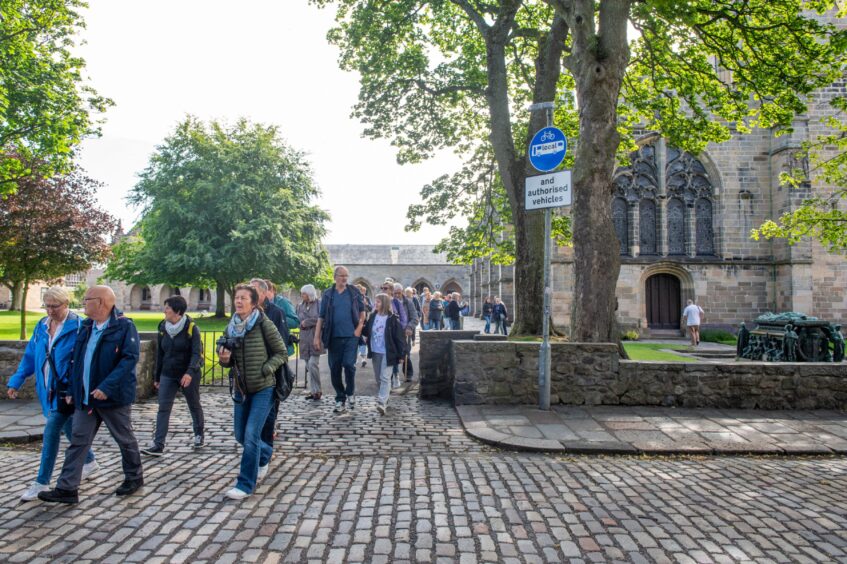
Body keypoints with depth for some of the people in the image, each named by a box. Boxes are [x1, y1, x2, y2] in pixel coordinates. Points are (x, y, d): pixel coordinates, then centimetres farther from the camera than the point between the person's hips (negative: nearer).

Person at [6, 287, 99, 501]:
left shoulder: (78, 327, -14)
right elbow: (30, 356, 13)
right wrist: (16, 381, 8)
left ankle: (42, 483, 5)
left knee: (51, 434, -6)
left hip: (66, 390, -7)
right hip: (48, 390, 7)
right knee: (70, 429, 18)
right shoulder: (41, 326, 7)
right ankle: (89, 462, 37)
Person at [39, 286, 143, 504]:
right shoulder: (86, 326, 9)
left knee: (125, 440, 10)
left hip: (114, 397, -6)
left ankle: (134, 477, 28)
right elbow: (76, 360, 15)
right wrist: (72, 390, 12)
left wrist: (107, 387, -28)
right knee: (78, 441, 7)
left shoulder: (124, 326, -14)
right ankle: (66, 489, 15)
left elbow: (130, 358, -22)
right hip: (86, 398, 6)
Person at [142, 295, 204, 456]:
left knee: (194, 405, 12)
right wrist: (157, 377, 13)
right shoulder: (163, 327, 2)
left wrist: (190, 372, -34)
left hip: (189, 375, -4)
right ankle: (158, 445, -2)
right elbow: (160, 353, 10)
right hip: (168, 375, 4)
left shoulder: (191, 328, -13)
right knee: (163, 408, -3)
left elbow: (197, 353, -19)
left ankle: (199, 434, 33)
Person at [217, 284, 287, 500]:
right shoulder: (231, 327, 3)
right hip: (240, 389, 6)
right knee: (240, 436, 15)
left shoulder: (264, 325, -12)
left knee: (251, 436, -7)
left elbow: (282, 353, -6)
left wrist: (266, 369, -19)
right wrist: (224, 358, -9)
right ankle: (265, 454, 43)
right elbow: (228, 360, 14)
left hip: (263, 388, -6)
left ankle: (245, 484, 6)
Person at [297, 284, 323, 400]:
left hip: (315, 338, -5)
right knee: (308, 366, 7)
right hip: (305, 339, 6)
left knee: (313, 364, -13)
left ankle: (317, 390, -2)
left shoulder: (319, 304, -3)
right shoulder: (300, 306, 14)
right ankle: (313, 390, 15)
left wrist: (306, 322, -9)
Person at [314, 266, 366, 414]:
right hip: (334, 337, 2)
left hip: (351, 336, -1)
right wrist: (317, 337, -2)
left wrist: (359, 328, -3)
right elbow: (321, 316, 4)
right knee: (334, 369, 5)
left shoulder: (354, 292, 3)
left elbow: (362, 311, 10)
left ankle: (350, 393, 13)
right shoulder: (327, 294, 3)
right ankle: (340, 399, 19)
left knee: (349, 364, -12)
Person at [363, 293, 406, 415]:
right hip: (374, 352, 6)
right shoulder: (373, 316, 7)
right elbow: (366, 331, 14)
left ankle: (382, 403, -11)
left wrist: (401, 354, -10)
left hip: (386, 352, -6)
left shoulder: (392, 319, -10)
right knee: (378, 378, 15)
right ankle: (385, 396, 31)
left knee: (384, 378, -8)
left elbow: (399, 337, -9)